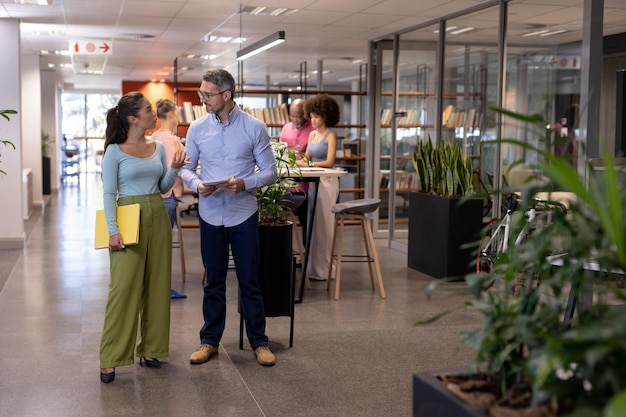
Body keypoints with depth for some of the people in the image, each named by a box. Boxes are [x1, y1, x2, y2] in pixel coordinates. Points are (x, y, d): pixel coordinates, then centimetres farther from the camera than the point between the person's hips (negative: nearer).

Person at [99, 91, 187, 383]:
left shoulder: (158, 148, 9)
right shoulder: (114, 151, -6)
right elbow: (109, 193, -7)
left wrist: (175, 169, -4)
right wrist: (113, 230, -15)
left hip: (157, 217, 6)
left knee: (157, 285, 8)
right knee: (123, 286, -7)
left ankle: (150, 349, 20)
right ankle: (110, 359, 1)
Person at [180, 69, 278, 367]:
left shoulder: (254, 128, -6)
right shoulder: (198, 128, 1)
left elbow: (270, 171, -4)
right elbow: (186, 168, 6)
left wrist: (245, 183, -22)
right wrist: (196, 183, -15)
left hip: (243, 214, -2)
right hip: (210, 215, 2)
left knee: (249, 281, 5)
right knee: (214, 282, 12)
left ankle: (259, 342, 17)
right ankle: (209, 341, 24)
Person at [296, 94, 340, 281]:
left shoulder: (331, 136, -5)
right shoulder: (312, 134, 15)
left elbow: (329, 162, -13)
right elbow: (307, 157, 15)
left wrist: (308, 164, -21)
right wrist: (298, 160, -5)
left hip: (327, 181, -7)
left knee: (323, 224, -4)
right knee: (312, 223, 6)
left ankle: (323, 270, 2)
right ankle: (314, 267, 13)